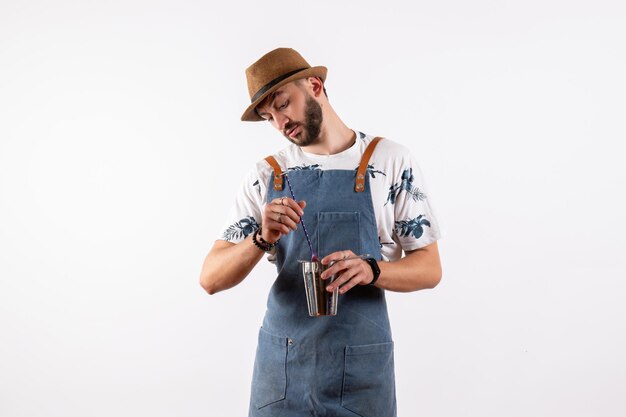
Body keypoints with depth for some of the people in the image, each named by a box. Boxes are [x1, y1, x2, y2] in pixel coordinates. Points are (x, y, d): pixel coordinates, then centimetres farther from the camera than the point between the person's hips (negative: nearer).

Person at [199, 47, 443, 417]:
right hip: (280, 363, 2)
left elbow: (430, 268, -2)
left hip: (361, 369, -2)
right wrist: (262, 239, -20)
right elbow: (211, 279, -1)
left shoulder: (392, 161, -4)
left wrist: (371, 270, -22)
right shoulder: (267, 175, 2)